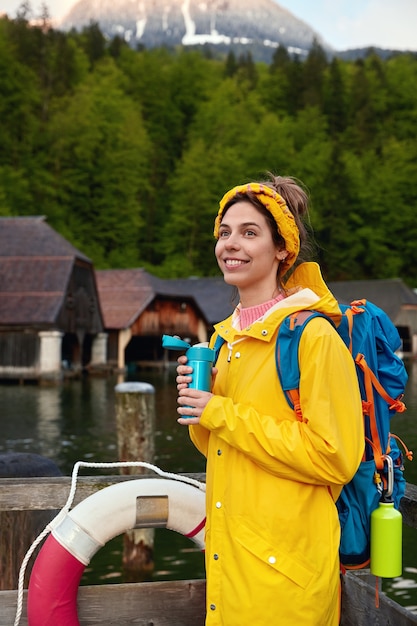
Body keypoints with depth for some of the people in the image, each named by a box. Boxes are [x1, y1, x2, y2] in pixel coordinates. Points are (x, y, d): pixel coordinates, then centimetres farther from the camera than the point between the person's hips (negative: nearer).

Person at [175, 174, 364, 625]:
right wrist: (196, 400, -4)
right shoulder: (225, 336, 8)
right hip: (226, 549, 7)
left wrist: (224, 414, -18)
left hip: (285, 561, -7)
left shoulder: (313, 335, -15)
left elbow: (334, 458, -20)